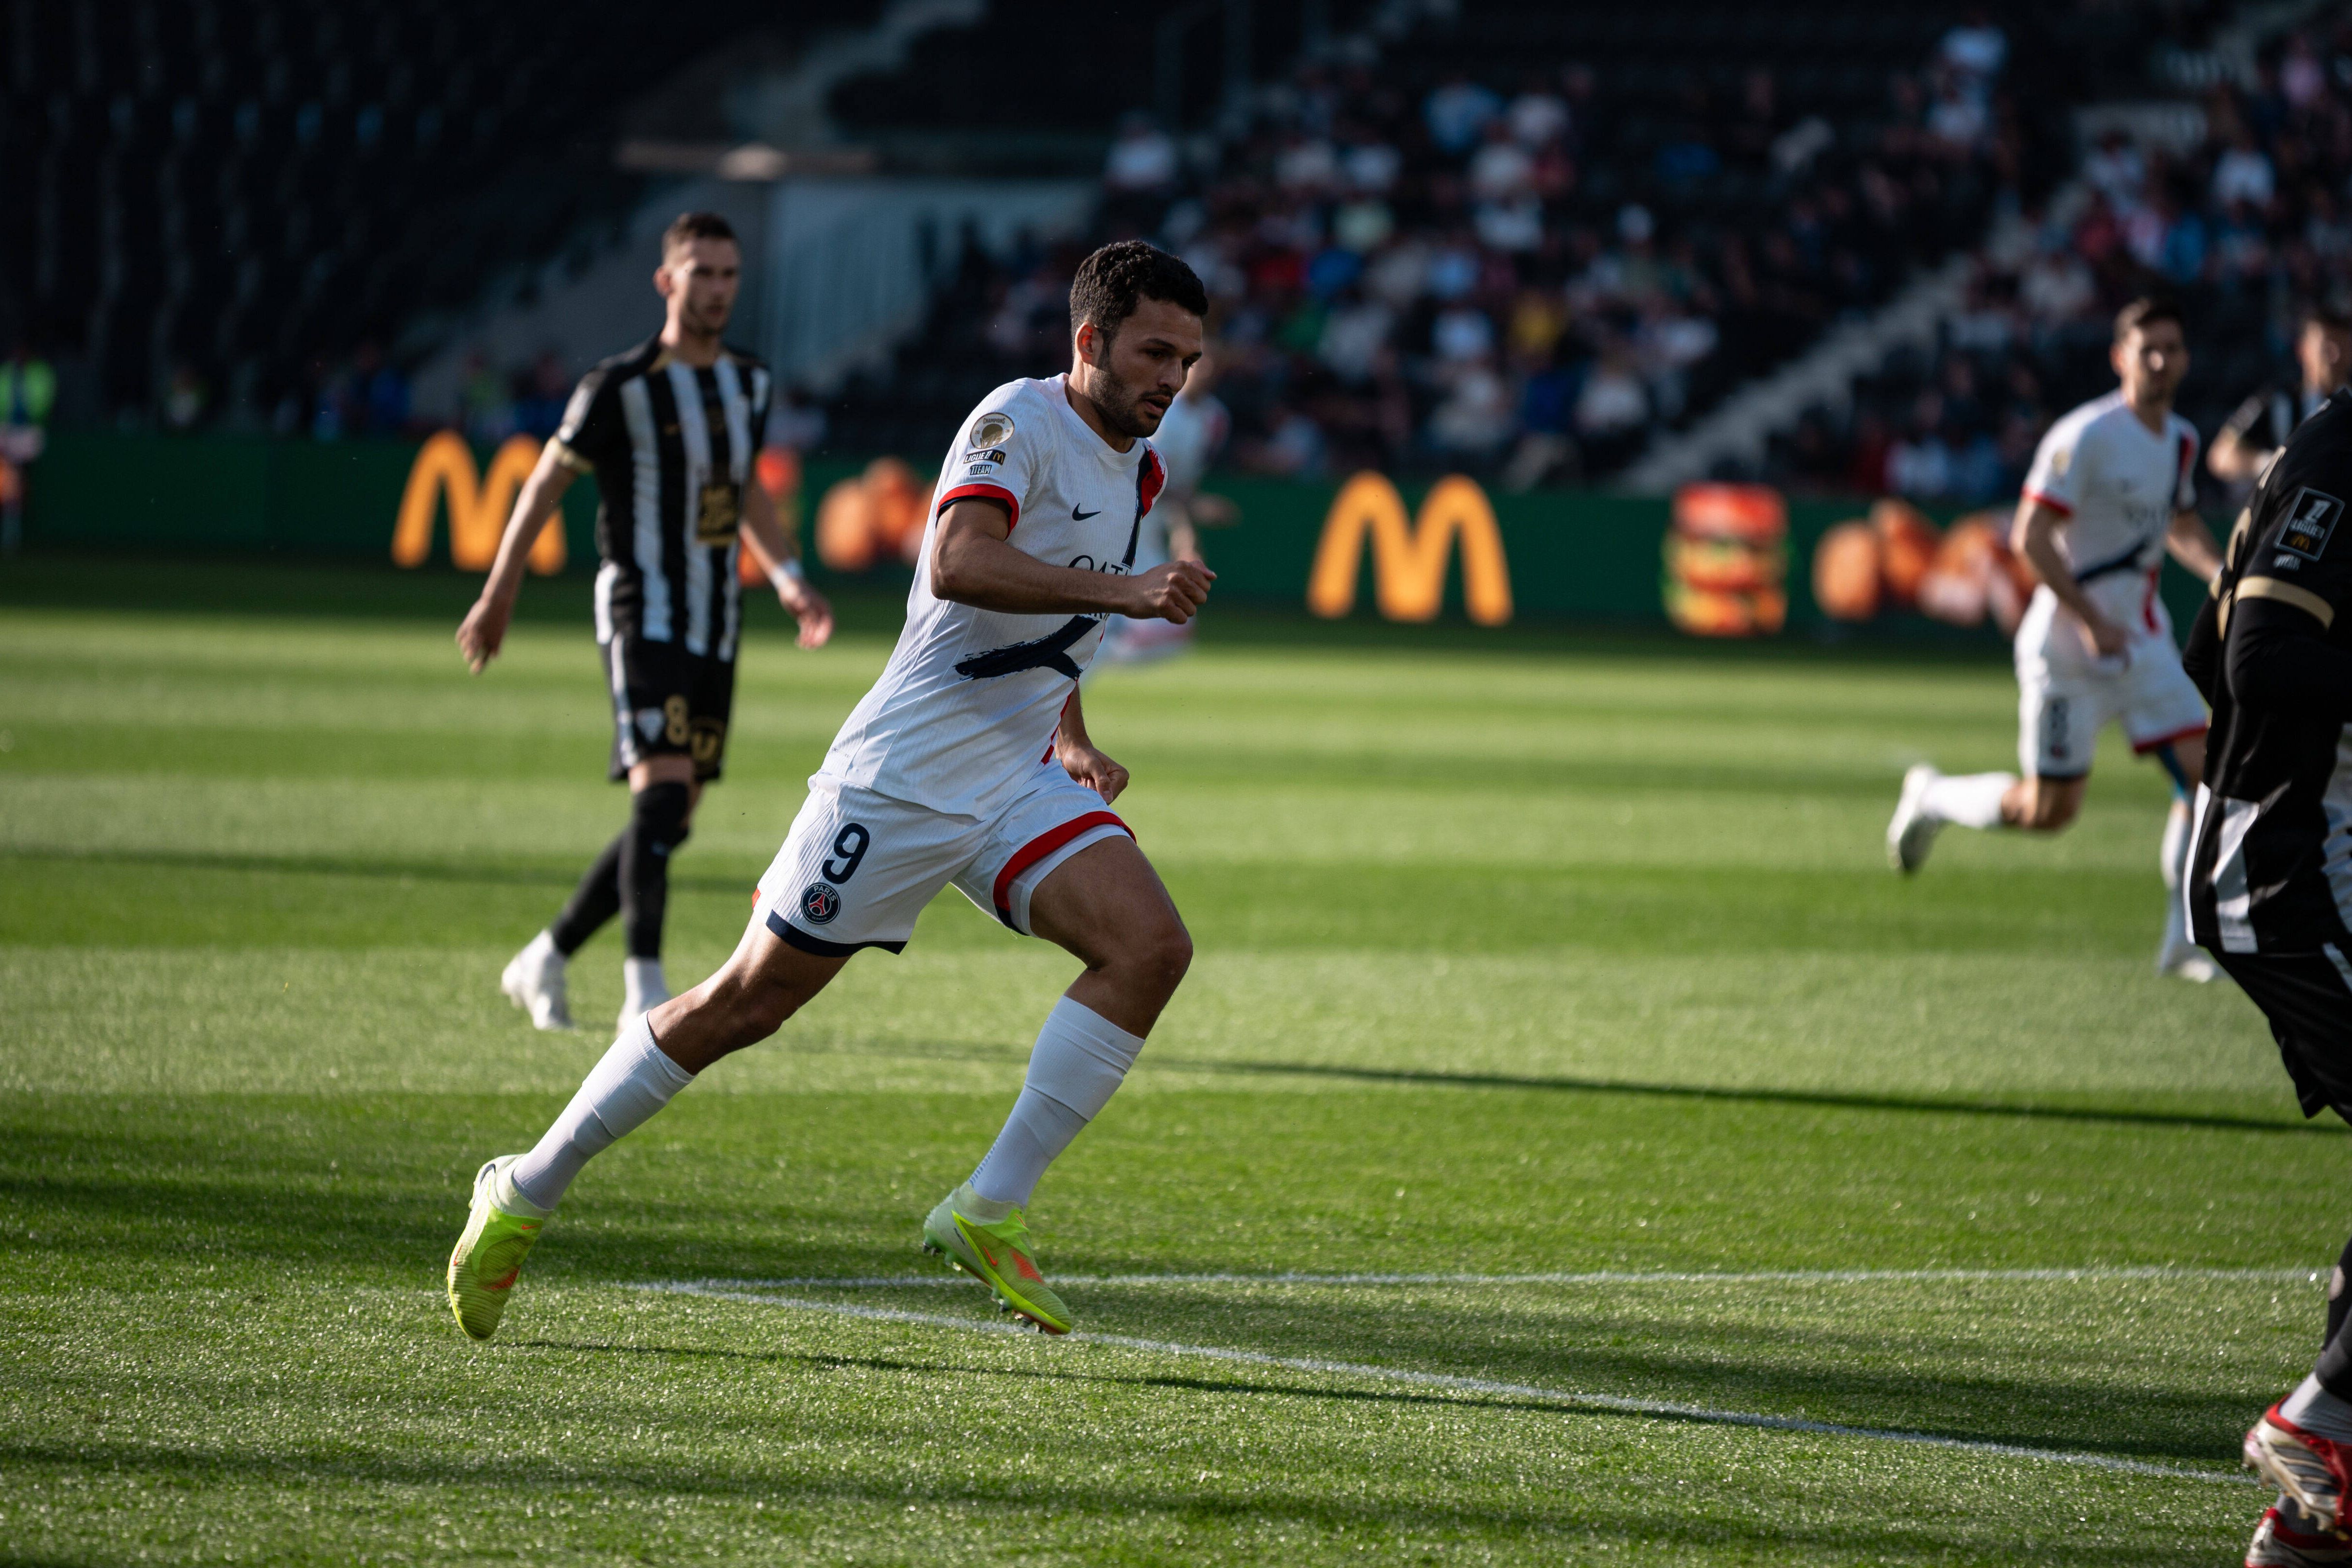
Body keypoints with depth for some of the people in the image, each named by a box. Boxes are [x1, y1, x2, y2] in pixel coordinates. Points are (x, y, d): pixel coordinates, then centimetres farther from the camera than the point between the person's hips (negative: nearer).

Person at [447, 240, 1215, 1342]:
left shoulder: (1136, 470, 14)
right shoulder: (1019, 422, -13)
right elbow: (959, 563, -32)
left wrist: (1073, 742, 15)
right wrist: (1124, 591, -37)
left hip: (1021, 777, 7)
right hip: (903, 776, -7)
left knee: (1151, 947, -16)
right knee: (747, 1004, -1)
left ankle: (989, 1213, -10)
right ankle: (526, 1193, 15)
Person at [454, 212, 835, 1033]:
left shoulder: (748, 381, 9)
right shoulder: (621, 387, -11)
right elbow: (546, 485, -2)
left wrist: (789, 577, 13)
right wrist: (496, 600, 1)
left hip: (715, 626, 7)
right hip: (642, 617, -7)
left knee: (671, 819, 7)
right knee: (661, 791, -20)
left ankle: (547, 958, 21)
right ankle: (644, 989, -20)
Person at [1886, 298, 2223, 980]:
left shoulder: (2181, 439, 7)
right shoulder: (2086, 436, -18)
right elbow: (2031, 538, -19)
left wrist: (2220, 573, 5)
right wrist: (2092, 621, -22)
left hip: (2142, 636, 7)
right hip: (2066, 645, -7)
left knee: (2204, 767, -7)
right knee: (2048, 810, -2)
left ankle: (2184, 937, 1)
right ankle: (1931, 800, 27)